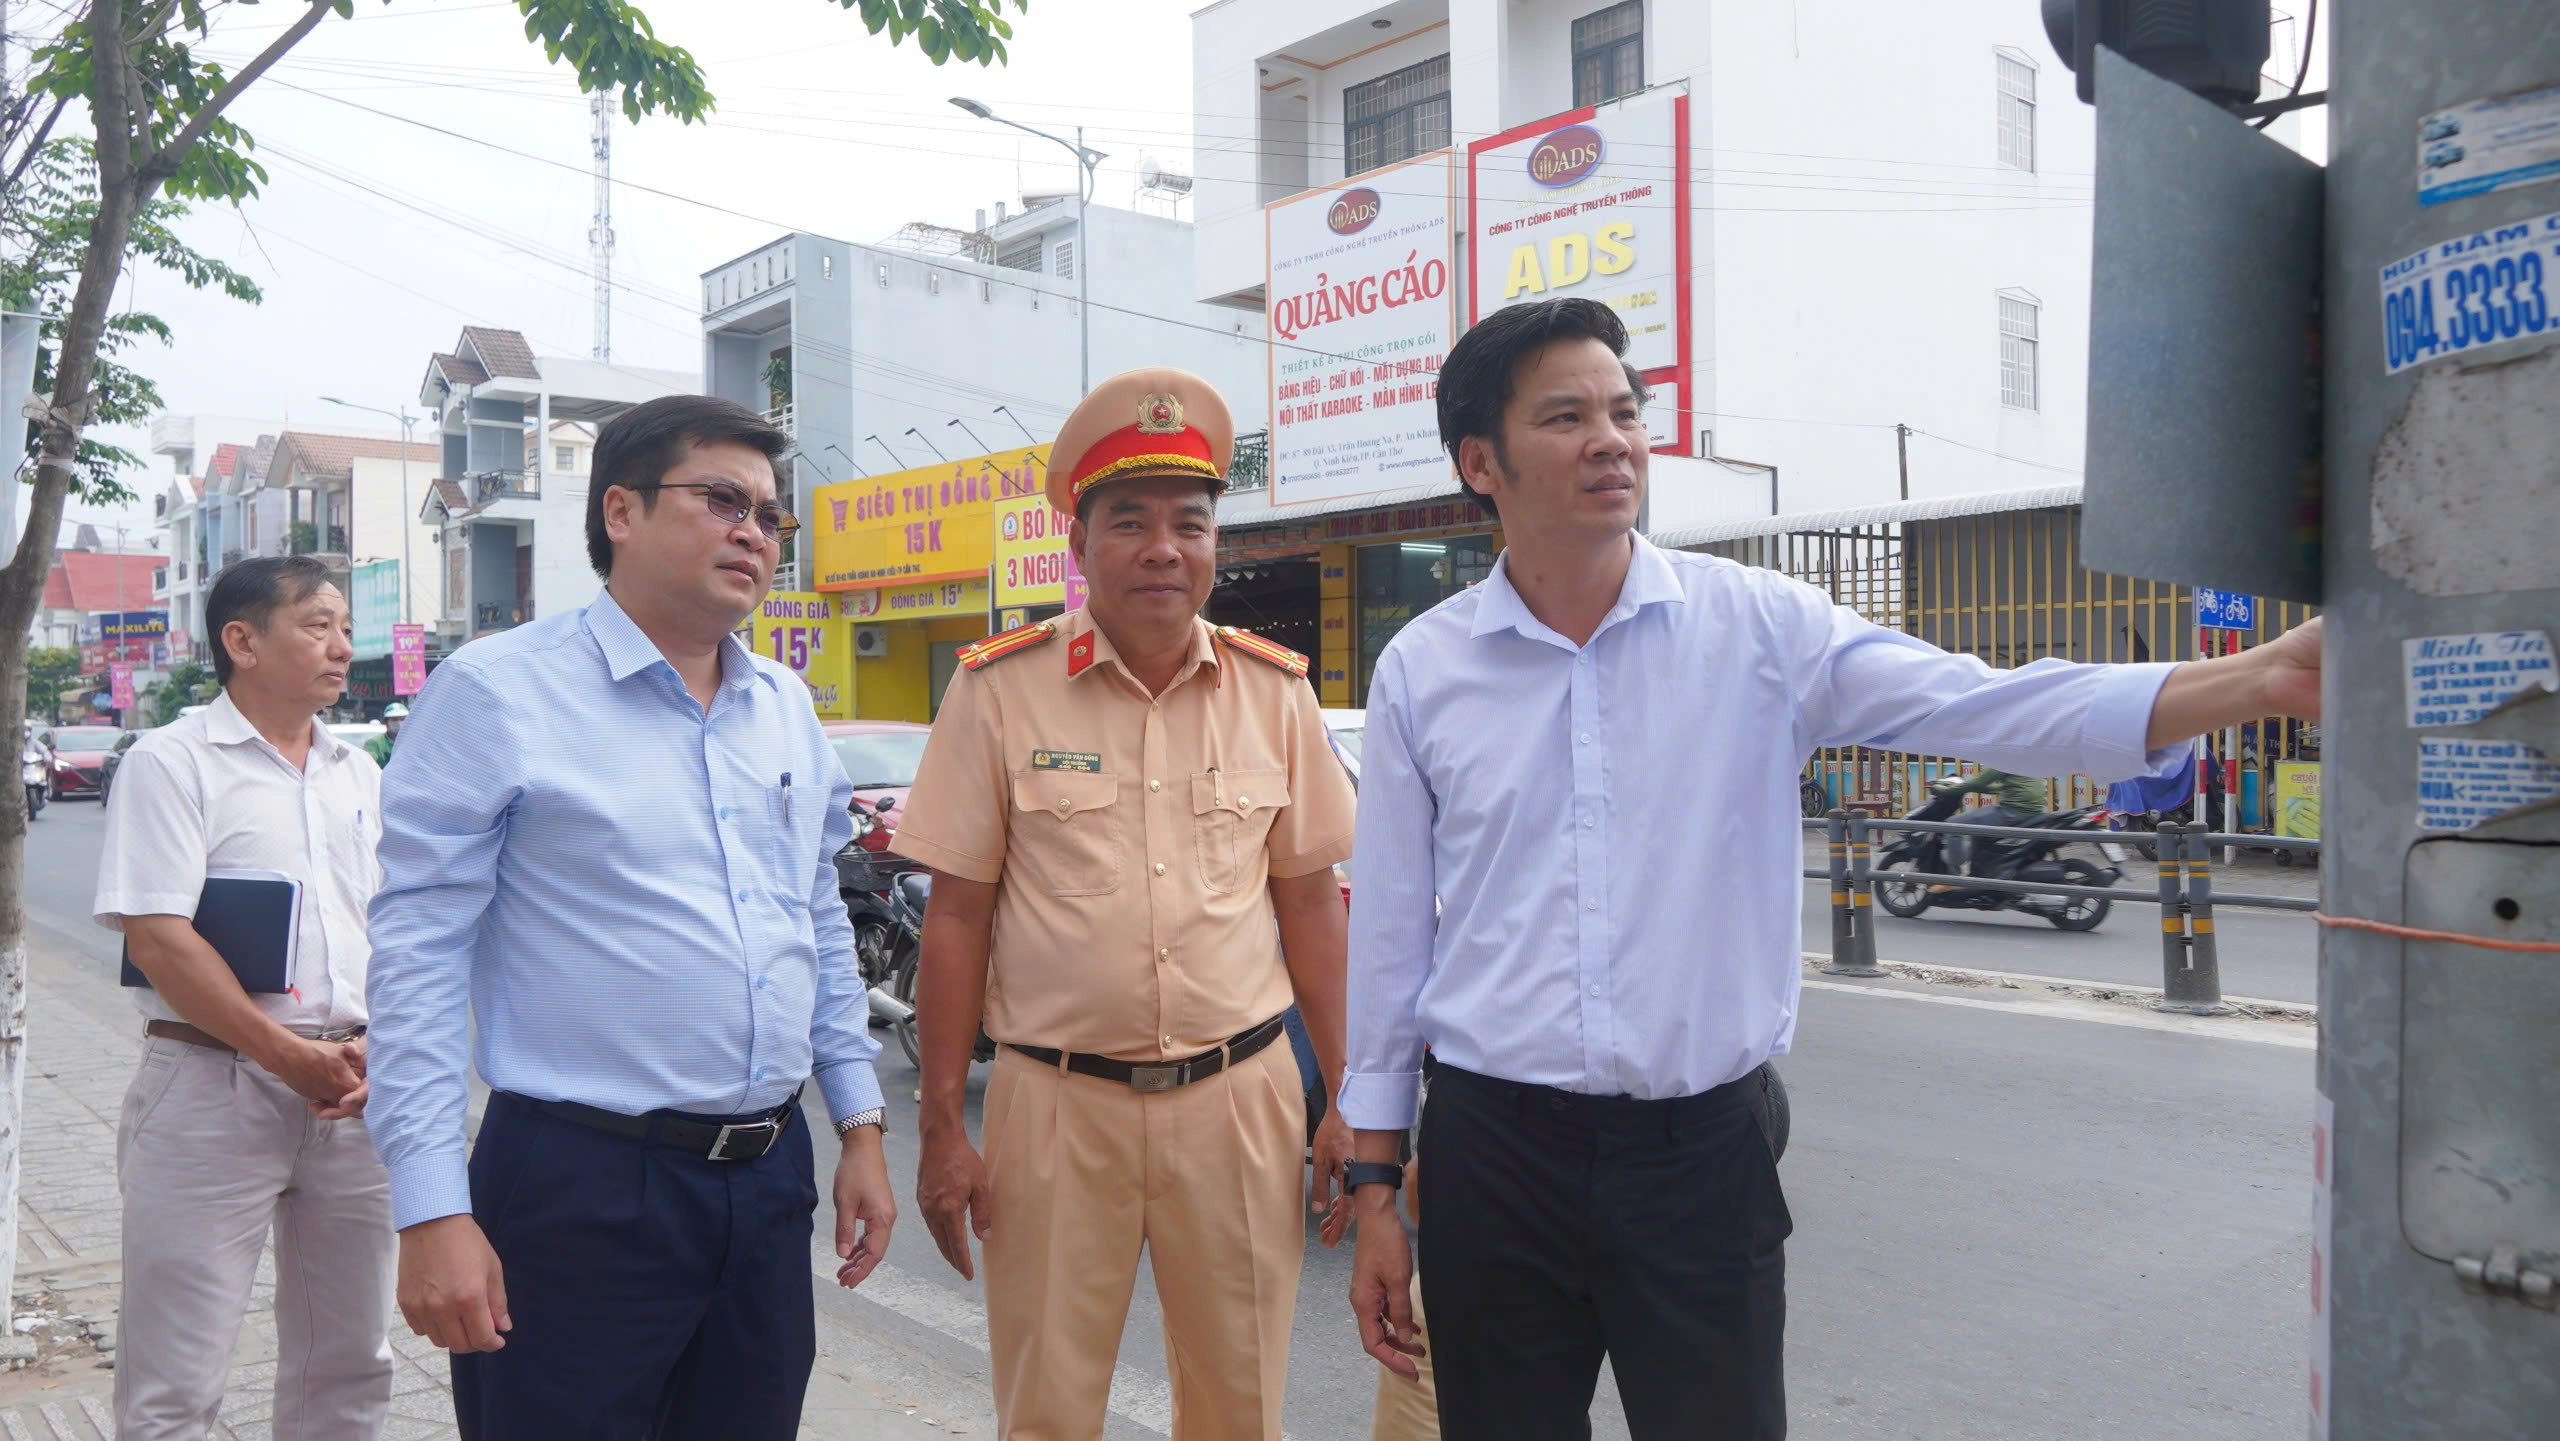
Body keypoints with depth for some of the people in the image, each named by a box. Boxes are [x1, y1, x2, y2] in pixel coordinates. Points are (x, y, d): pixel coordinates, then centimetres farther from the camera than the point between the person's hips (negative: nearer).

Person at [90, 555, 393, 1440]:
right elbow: (157, 939, -13)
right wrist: (291, 1057, -14)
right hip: (214, 1090, -5)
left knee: (348, 1366, 14)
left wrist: (378, 1046, -4)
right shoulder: (174, 761, -4)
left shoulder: (358, 775, 13)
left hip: (352, 1096, 5)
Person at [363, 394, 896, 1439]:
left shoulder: (786, 707, 11)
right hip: (578, 1192, -6)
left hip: (770, 1181, 6)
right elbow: (419, 952, -10)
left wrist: (860, 1125, 13)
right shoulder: (498, 691, -8)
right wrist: (431, 1211, -14)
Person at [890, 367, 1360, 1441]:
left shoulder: (1274, 691, 4)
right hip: (1055, 1104, -1)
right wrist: (940, 1130, -2)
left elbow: (1308, 901, 9)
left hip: (1240, 1099, 2)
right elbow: (956, 915, 0)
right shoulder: (1001, 690, -3)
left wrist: (1346, 1101, 6)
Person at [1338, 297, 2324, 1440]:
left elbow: (1985, 708, -12)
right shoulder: (1420, 672, 0)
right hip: (1494, 1152, 1)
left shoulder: (1755, 626, -2)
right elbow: (1389, 939, 4)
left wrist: (2265, 677, -25)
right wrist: (1374, 1192, 6)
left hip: (1704, 1151, 0)